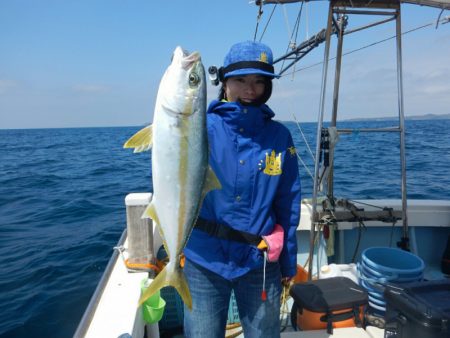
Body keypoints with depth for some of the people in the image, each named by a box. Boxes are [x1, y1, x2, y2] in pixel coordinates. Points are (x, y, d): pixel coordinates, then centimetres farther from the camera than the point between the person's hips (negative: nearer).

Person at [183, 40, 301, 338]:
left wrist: (288, 263, 8)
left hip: (260, 263, 2)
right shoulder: (204, 127, -7)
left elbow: (288, 205, 3)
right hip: (204, 260, -1)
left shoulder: (279, 136, -2)